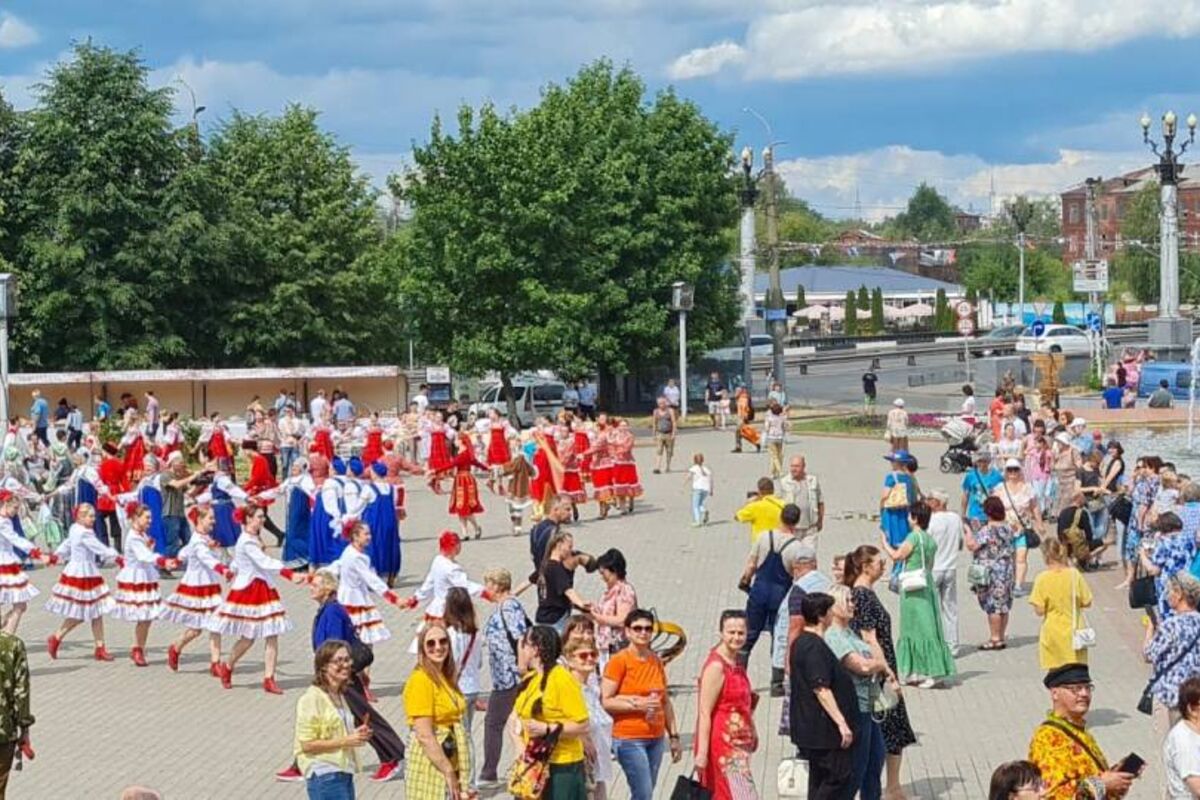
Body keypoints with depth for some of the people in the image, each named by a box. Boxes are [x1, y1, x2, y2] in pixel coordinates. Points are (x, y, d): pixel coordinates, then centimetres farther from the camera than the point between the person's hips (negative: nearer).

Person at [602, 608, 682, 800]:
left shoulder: (657, 662, 12)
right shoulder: (619, 661, -7)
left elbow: (665, 702, 18)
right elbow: (605, 701, -12)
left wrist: (673, 736, 14)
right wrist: (637, 704, -20)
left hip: (655, 739, 6)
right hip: (629, 739, -6)